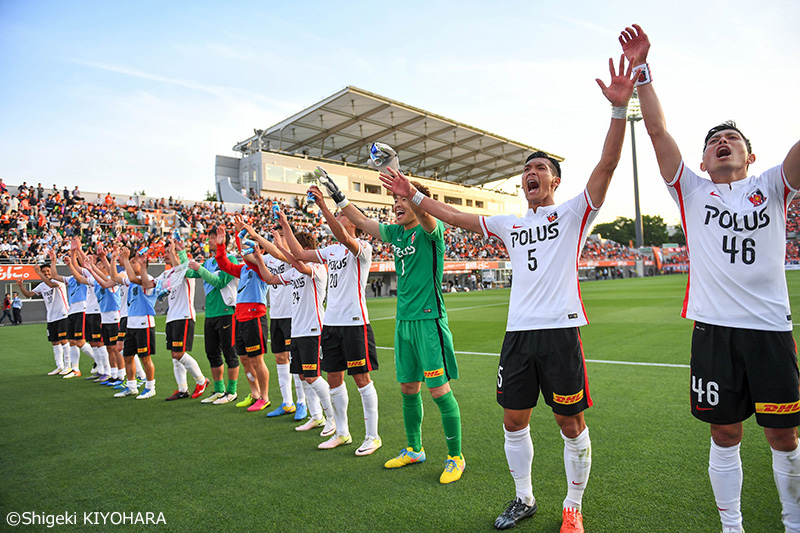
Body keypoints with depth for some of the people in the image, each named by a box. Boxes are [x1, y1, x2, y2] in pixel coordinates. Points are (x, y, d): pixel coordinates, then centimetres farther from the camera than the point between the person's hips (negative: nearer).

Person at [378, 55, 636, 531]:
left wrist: (619, 109, -24)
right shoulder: (510, 224, 16)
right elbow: (457, 217, 20)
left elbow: (608, 163, -11)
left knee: (572, 425, 6)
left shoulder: (573, 213, 3)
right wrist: (415, 196, 17)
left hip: (560, 330, -4)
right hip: (518, 331, 5)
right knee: (514, 421, 11)